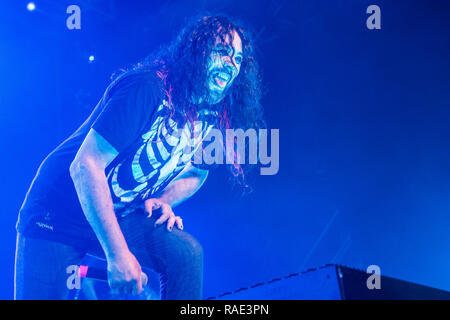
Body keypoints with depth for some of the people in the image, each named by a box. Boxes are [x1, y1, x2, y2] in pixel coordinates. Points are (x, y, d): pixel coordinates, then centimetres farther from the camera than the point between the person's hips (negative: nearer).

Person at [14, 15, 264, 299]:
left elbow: (196, 173, 15)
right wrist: (117, 254, -31)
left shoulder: (215, 119, -4)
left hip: (120, 217, 5)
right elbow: (85, 167, -28)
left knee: (186, 252, -19)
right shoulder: (148, 87, -24)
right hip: (58, 214, -4)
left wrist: (163, 200, -8)